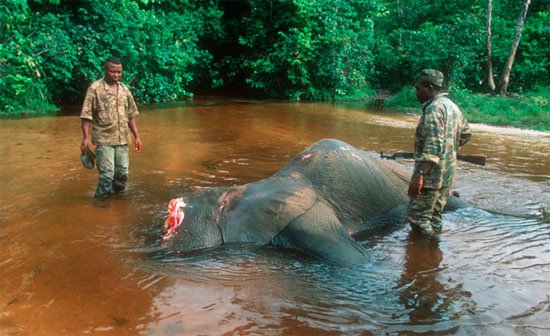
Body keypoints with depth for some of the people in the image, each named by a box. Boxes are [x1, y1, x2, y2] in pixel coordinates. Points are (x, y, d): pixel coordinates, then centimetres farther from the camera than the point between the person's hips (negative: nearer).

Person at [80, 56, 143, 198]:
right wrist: (86, 137, -17)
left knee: (122, 173, 9)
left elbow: (131, 115, 14)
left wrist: (136, 136, 11)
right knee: (107, 174, -8)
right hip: (104, 139, -5)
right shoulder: (95, 88, -6)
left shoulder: (124, 89, 9)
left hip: (122, 139, 5)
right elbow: (86, 115, -9)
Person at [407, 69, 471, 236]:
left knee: (417, 217, -3)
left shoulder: (434, 108, -17)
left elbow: (433, 145, -28)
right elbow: (466, 134, 27)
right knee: (434, 215, 17)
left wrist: (419, 175, -33)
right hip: (447, 173, 10)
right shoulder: (453, 107, 14)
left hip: (431, 175, -10)